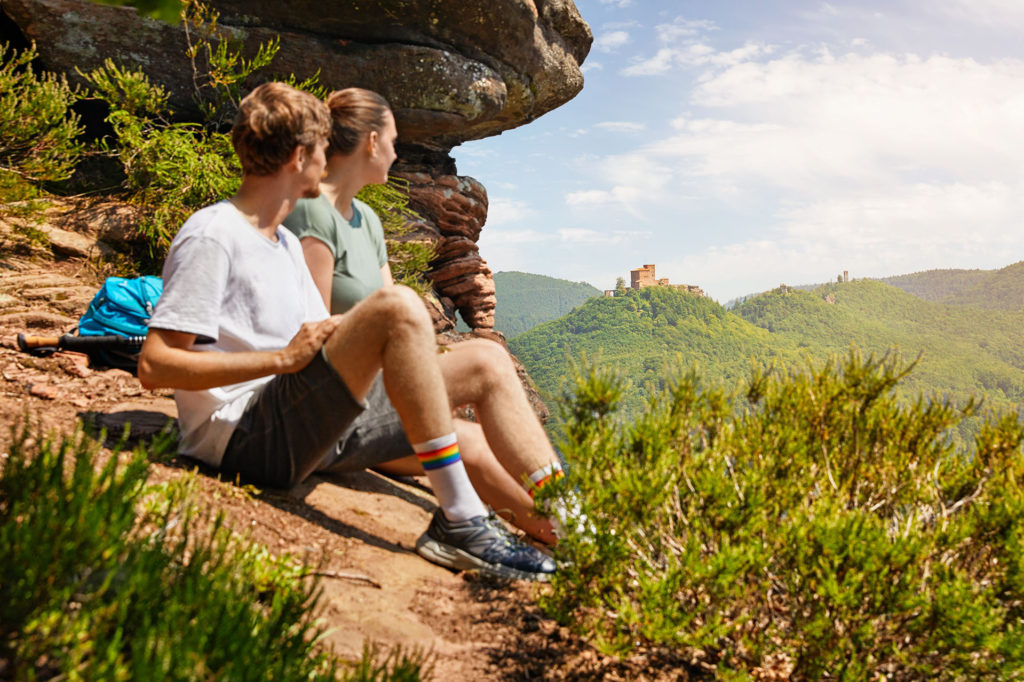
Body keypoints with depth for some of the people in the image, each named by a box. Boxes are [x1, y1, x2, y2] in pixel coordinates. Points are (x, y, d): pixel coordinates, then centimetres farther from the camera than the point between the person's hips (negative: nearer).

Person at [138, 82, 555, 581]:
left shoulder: (287, 243, 23)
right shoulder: (212, 236, -7)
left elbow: (324, 343, 20)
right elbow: (154, 366, -15)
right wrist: (283, 358, -20)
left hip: (296, 432, 10)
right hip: (243, 438, -10)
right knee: (398, 307, -24)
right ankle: (462, 522, -24)